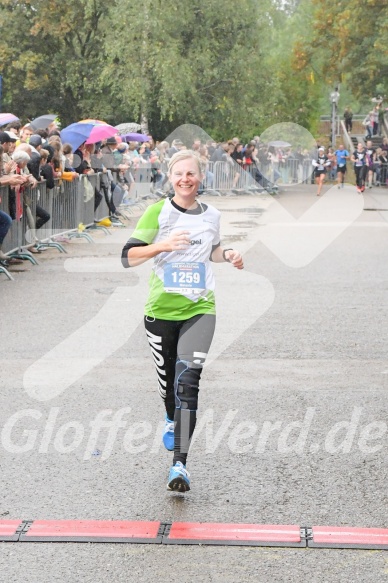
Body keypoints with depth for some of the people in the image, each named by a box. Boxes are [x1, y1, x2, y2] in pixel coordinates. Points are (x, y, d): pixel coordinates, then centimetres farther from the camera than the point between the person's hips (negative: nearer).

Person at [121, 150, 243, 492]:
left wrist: (228, 255, 7)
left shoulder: (212, 216, 8)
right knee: (168, 378, 14)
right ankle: (172, 420, 51)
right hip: (161, 310, 0)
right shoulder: (157, 213, -3)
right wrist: (163, 245, -22)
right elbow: (128, 257, -8)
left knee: (188, 381, -15)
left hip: (199, 310, 0)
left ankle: (180, 464, -19)